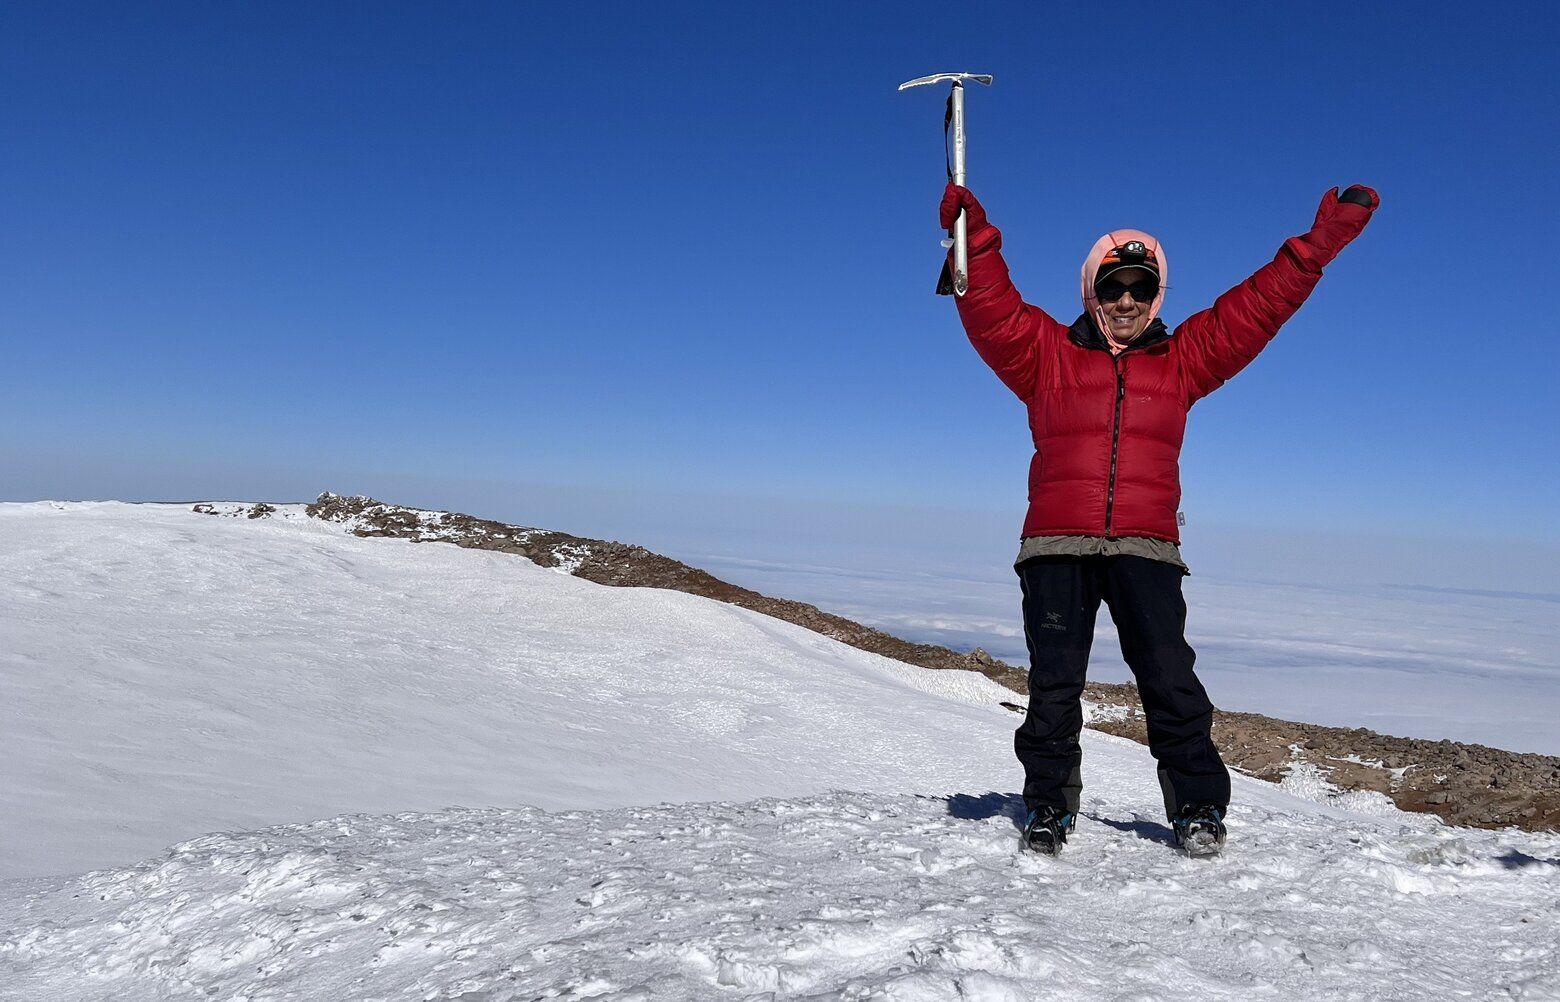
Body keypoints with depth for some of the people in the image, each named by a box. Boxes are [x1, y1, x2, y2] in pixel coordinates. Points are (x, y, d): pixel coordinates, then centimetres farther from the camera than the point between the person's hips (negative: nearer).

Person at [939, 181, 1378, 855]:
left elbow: (1259, 304, 14)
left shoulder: (1184, 360, 16)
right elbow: (991, 308, 0)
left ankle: (1199, 808, 9)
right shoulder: (1046, 354, 12)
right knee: (1054, 683, 1)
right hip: (1057, 547, 0)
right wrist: (975, 239, -13)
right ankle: (1048, 806, 15)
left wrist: (1322, 238, 10)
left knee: (1170, 680, -6)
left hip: (1146, 551, 1)